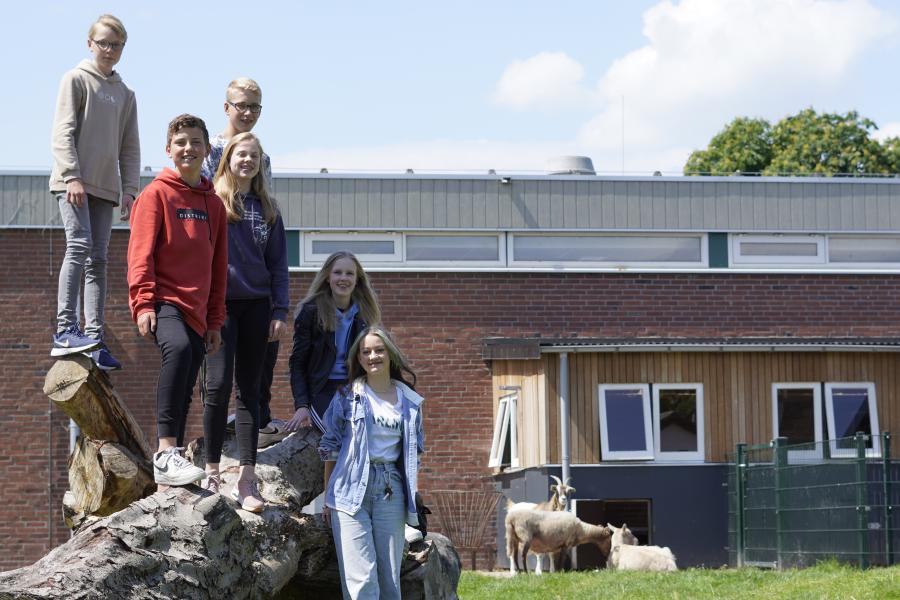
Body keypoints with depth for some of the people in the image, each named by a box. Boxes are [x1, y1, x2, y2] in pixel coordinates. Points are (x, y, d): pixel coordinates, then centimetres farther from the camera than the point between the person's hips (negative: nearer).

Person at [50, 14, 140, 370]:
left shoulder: (125, 94, 18)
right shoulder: (76, 79, 2)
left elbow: (130, 147, 17)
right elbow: (63, 132, -6)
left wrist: (129, 188, 5)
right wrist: (72, 176, -16)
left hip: (106, 185, 6)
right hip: (73, 181, -6)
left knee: (98, 259, 1)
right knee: (80, 244, -20)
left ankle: (94, 338, 0)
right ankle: (65, 330, -25)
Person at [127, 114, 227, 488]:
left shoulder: (213, 204, 18)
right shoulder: (156, 194, 0)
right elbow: (140, 254, -7)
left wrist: (215, 320, 18)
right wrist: (143, 304, -17)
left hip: (196, 312, 7)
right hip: (163, 301, -7)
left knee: (183, 395, 8)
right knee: (179, 347, -35)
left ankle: (169, 477, 16)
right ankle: (166, 452, -41)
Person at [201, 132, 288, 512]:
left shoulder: (267, 209, 13)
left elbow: (278, 263, 14)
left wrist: (279, 310, 5)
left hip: (255, 306, 4)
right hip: (220, 304, -4)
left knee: (249, 389, 3)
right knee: (219, 384, -12)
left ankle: (247, 479, 1)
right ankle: (212, 472, -3)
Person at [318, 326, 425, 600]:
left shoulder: (410, 402, 12)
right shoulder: (347, 397, 4)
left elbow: (413, 452, 16)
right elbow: (331, 448, 6)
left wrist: (414, 500, 10)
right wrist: (328, 497, 2)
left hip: (391, 492, 3)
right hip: (352, 489, -3)